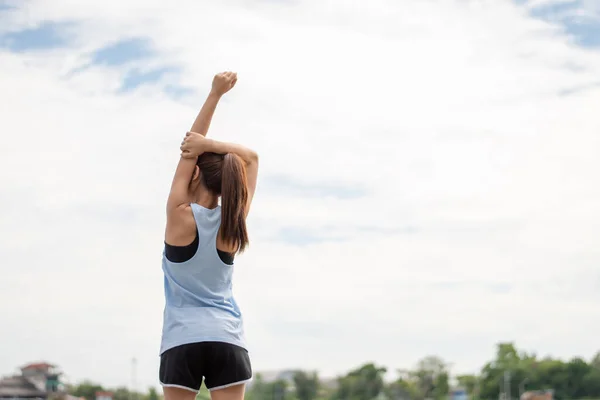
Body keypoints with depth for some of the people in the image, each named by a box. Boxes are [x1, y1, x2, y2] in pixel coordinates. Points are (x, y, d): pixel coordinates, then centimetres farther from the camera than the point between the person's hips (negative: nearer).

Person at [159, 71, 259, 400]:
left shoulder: (180, 215, -4)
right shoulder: (233, 223, 4)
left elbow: (189, 149, 4)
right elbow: (251, 158, 14)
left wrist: (215, 94, 7)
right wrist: (210, 145, -4)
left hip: (182, 341, -2)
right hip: (227, 340, 2)